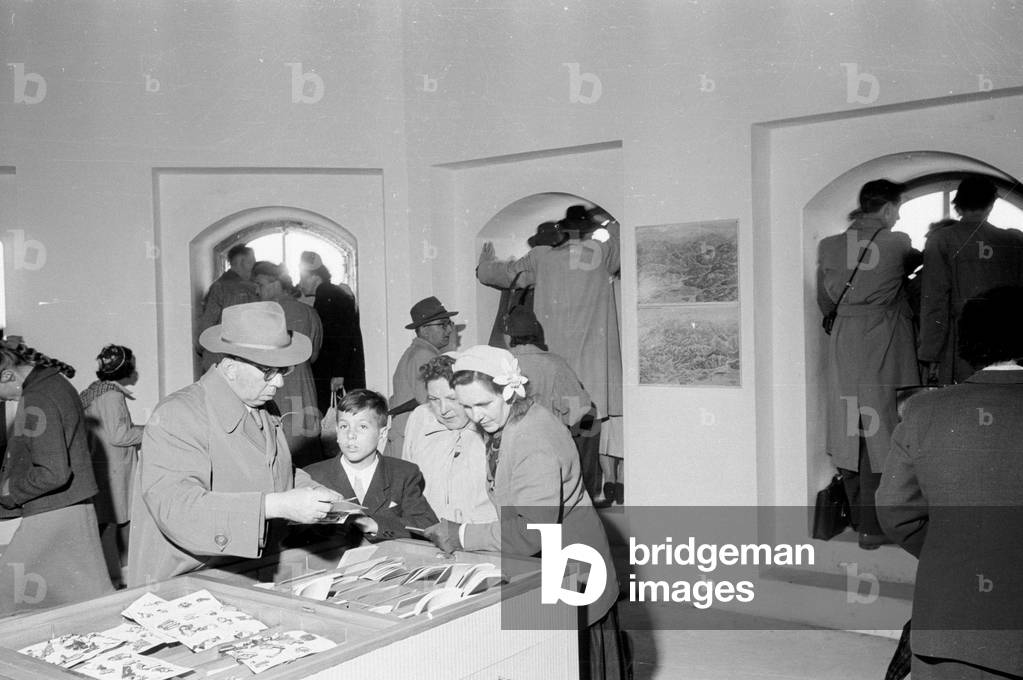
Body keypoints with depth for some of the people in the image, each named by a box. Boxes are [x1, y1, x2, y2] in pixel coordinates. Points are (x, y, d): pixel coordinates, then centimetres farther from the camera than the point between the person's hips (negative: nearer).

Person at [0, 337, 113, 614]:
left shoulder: (38, 401, -20)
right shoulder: (55, 382, 10)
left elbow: (52, 473, -24)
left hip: (52, 515, -9)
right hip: (74, 509, 10)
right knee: (92, 594, 11)